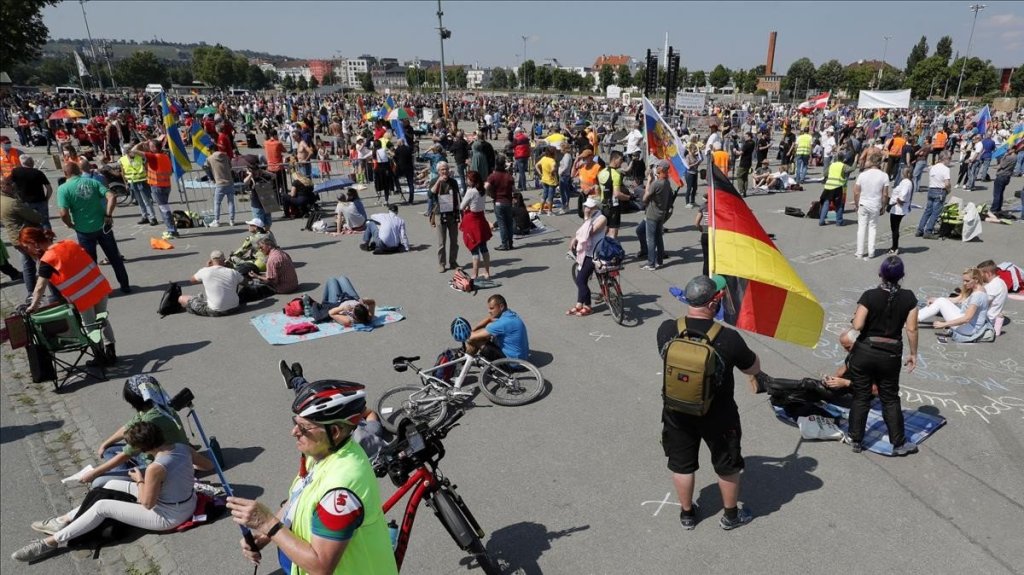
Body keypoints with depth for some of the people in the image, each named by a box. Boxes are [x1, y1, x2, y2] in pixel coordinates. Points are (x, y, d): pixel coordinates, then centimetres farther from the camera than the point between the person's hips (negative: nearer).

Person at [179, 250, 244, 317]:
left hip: (214, 312, -3)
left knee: (181, 299, 10)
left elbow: (192, 280, 10)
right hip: (233, 308, 4)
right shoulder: (233, 272, -7)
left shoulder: (204, 271, -11)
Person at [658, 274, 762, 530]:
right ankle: (731, 515, 41)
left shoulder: (666, 330, -17)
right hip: (717, 416, -2)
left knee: (681, 464, 22)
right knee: (728, 465, 22)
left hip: (677, 412, 2)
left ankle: (687, 514, 40)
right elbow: (754, 369, -7)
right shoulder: (728, 339, -24)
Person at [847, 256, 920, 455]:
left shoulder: (870, 296, -13)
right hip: (891, 354, 2)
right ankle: (899, 443, 22)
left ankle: (856, 440, 18)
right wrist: (913, 354, 7)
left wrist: (856, 315, 5)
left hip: (865, 351, -1)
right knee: (890, 399, 15)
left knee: (860, 397, 10)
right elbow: (911, 329, -4)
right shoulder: (908, 298, -6)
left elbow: (857, 325, -17)